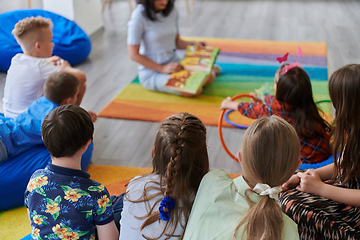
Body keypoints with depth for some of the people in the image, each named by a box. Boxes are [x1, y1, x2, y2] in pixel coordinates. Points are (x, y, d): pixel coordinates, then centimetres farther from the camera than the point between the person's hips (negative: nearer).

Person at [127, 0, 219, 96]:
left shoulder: (172, 11, 2)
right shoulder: (139, 16, -17)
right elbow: (133, 54, -17)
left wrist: (193, 44, -6)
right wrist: (163, 69, -21)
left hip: (174, 63, 6)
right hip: (152, 72, -6)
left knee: (208, 78, -19)